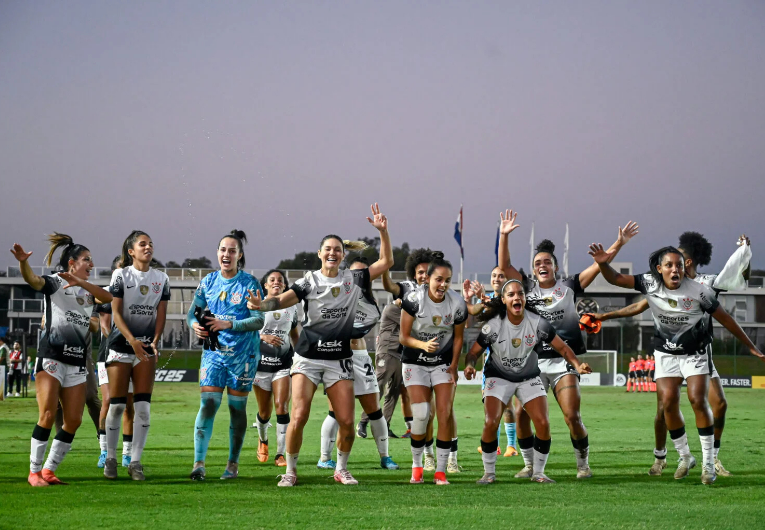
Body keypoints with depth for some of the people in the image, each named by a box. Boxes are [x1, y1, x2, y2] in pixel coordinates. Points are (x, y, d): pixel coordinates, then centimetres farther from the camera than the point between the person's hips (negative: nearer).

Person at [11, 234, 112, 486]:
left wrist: (81, 282, -18)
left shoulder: (88, 290, 17)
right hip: (51, 358, -6)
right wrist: (23, 262, -43)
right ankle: (34, 472, -3)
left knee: (74, 420, 1)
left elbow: (108, 298, -3)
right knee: (48, 415, -12)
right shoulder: (54, 283, 1)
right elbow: (32, 280, -20)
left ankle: (49, 470, 11)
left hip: (77, 362, 6)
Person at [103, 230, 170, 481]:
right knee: (117, 405, -2)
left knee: (143, 406, -5)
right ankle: (110, 458, 11)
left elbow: (161, 314, 5)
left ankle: (135, 461, -1)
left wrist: (155, 342, -10)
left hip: (147, 348, 2)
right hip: (121, 345, -2)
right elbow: (116, 312, -6)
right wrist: (132, 340, -18)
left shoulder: (161, 278, 8)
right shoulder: (121, 275, -1)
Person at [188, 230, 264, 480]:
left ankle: (233, 464, 15)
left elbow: (259, 320, -10)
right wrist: (195, 325, -13)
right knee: (208, 403, -9)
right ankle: (199, 464, -12)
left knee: (237, 406, 4)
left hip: (243, 354, -2)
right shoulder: (208, 281, 6)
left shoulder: (250, 283, -5)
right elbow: (192, 312, 10)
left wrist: (228, 324, -23)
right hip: (213, 351, 2)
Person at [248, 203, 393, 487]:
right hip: (308, 357, -2)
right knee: (298, 416, -12)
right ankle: (290, 470, 4)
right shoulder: (309, 281, -2)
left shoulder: (353, 280, 5)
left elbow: (386, 262, 6)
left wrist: (383, 231, -6)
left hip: (340, 360, 2)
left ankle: (341, 469, 19)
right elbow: (283, 300, -15)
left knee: (346, 421, -3)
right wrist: (261, 304, -36)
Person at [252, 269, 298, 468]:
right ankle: (263, 440, 40)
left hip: (284, 364, 1)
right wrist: (263, 337, -20)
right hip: (261, 363, -1)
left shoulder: (291, 308, 9)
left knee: (282, 407, -15)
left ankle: (281, 454, -12)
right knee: (264, 412, 8)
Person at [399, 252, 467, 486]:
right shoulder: (413, 299, -19)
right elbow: (403, 337, -14)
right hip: (415, 363, -2)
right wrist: (423, 345, -31)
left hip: (444, 363, 2)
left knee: (445, 414, -8)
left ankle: (441, 471, 0)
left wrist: (454, 366, -4)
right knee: (421, 414, -12)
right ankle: (416, 466, 9)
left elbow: (458, 337, 3)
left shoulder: (457, 304, -11)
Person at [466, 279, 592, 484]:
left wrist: (578, 365, -22)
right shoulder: (493, 326, -18)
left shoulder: (538, 323, -14)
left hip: (529, 378, 2)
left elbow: (562, 347, -5)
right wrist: (469, 366, -33)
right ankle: (489, 472, 0)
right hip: (499, 377, -2)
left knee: (543, 423, -13)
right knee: (491, 423, -20)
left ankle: (538, 472, 6)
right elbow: (474, 352, -10)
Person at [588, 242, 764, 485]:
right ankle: (685, 457, 13)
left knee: (698, 401, -13)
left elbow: (725, 319, -11)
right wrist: (603, 263, -39)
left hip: (695, 352, -2)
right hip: (666, 353, 2)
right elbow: (615, 279, -16)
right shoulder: (651, 284, -16)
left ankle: (708, 462, -5)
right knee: (669, 403, -6)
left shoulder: (699, 291, -21)